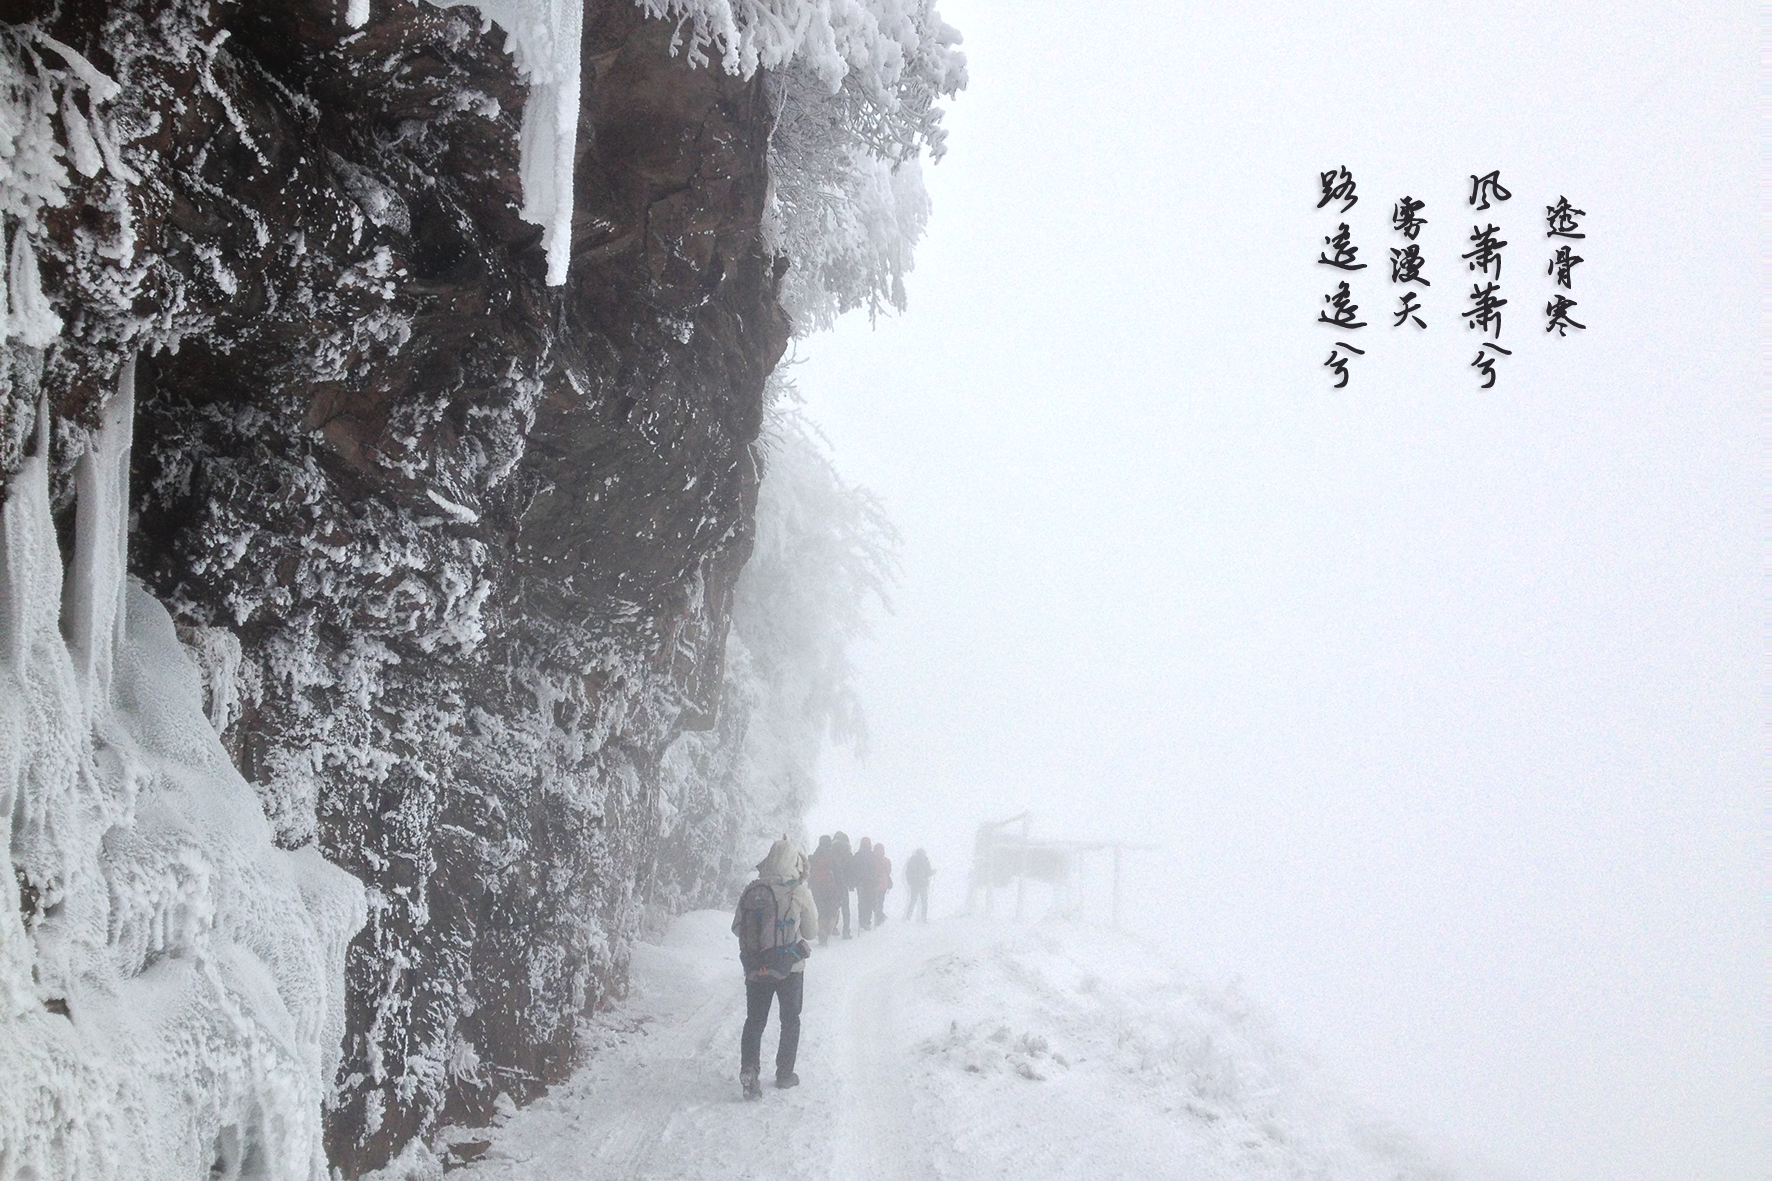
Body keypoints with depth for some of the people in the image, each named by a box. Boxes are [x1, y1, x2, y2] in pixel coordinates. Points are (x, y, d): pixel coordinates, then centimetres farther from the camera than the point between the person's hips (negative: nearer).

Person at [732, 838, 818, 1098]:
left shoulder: (751, 891, -3)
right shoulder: (799, 891, -12)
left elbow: (736, 928, 3)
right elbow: (811, 928, 0)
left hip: (755, 967, 2)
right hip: (790, 967, -2)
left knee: (754, 1020, 10)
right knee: (790, 1021, 16)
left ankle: (748, 1069, -9)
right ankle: (784, 1073, 21)